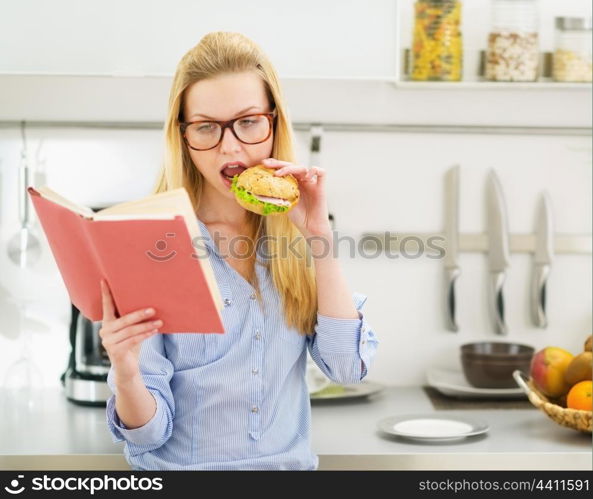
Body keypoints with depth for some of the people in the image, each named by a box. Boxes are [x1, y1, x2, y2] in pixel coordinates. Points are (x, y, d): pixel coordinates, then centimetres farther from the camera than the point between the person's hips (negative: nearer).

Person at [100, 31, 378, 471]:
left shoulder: (296, 236, 2)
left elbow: (349, 368, -5)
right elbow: (150, 431, -7)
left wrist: (319, 236, -10)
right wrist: (126, 376, -28)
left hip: (291, 461, 2)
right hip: (180, 466, -2)